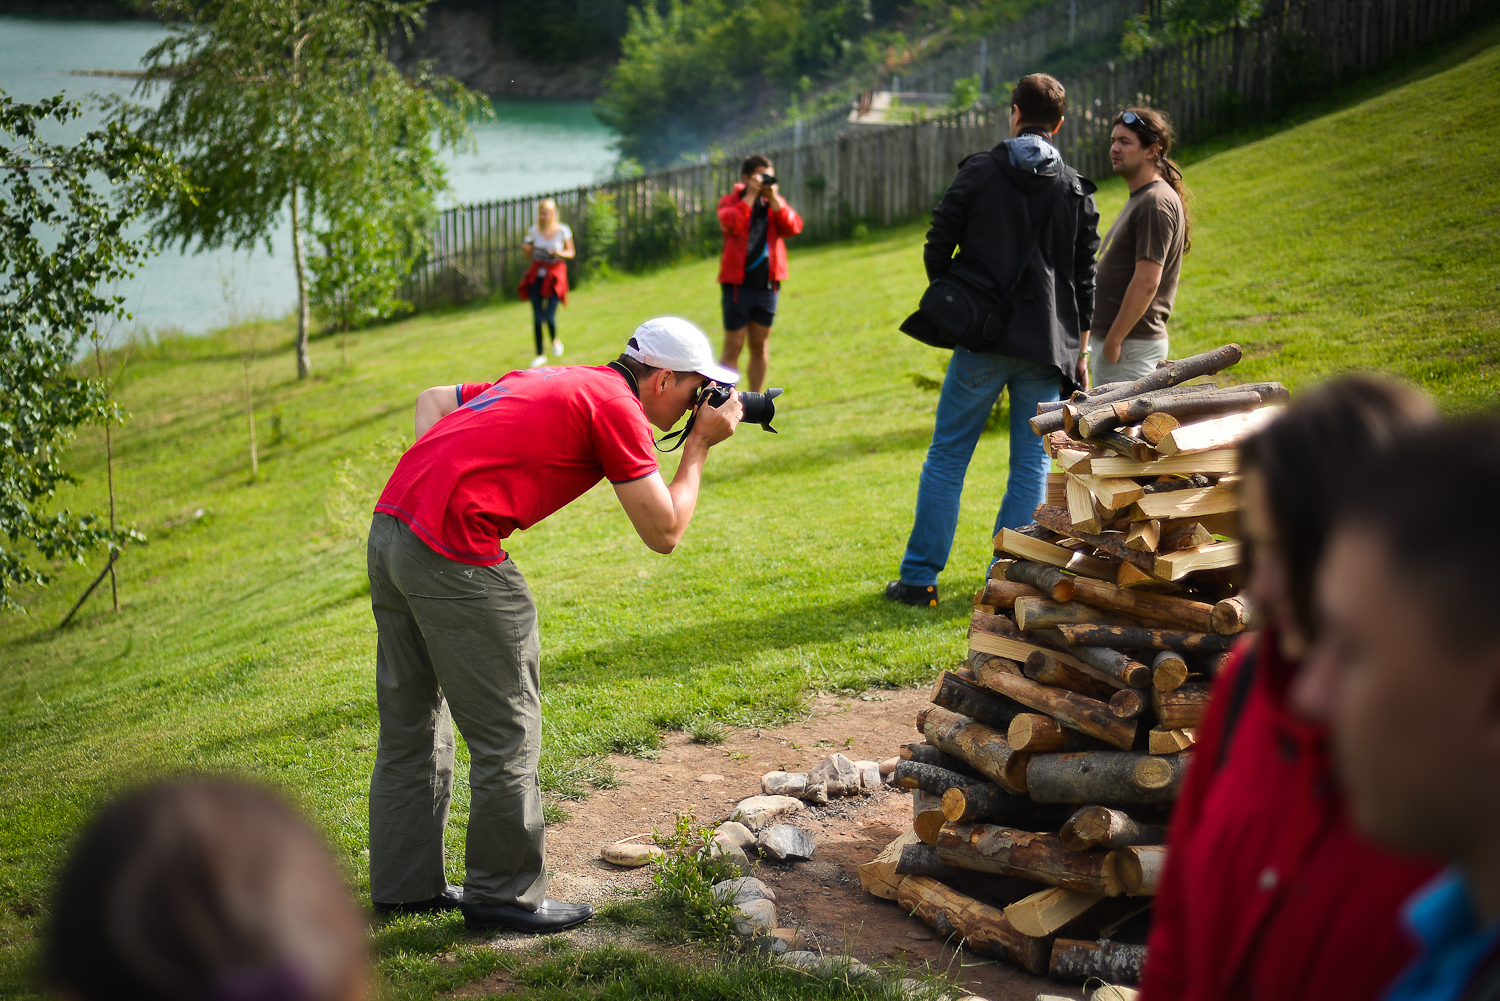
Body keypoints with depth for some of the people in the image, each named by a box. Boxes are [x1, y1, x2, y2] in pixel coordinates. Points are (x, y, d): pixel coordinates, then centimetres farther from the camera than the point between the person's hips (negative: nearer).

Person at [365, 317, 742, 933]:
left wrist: (436, 476, 13)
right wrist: (700, 445, 10)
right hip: (451, 551, -10)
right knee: (506, 733, 3)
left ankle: (403, 884, 28)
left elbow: (433, 398, 28)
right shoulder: (615, 405, -3)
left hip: (389, 528, 10)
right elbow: (664, 533, -2)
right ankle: (503, 893, 13)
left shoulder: (547, 383, 22)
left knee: (412, 725, 18)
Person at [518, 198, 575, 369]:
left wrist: (559, 253, -17)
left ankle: (555, 340, 22)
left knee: (549, 316, -12)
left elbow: (571, 253, 2)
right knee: (537, 317, 0)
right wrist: (527, 248, -13)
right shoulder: (534, 231, -1)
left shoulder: (563, 230, -6)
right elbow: (529, 255, 9)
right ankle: (540, 354, 12)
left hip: (555, 274, -2)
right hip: (537, 274, 2)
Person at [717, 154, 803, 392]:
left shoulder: (775, 203, 13)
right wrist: (750, 195, -16)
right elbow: (730, 224, -21)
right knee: (733, 347, -5)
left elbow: (793, 227, -4)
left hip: (766, 284, 4)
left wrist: (773, 198, -9)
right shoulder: (730, 201, 1)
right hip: (737, 283, -4)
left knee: (760, 346, 9)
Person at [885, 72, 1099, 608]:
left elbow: (937, 248, -2)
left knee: (947, 456, 6)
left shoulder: (979, 171, -1)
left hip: (983, 341, -2)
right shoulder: (1076, 190, 6)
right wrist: (1076, 350, 16)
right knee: (1031, 464, 8)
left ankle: (919, 577, 6)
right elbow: (1084, 278, 8)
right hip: (1047, 345, 2)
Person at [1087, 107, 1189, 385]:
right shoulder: (1138, 198, 18)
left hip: (1132, 346, -10)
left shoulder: (1156, 203, -15)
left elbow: (1146, 283, -22)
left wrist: (1113, 341, -20)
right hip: (1114, 340, 10)